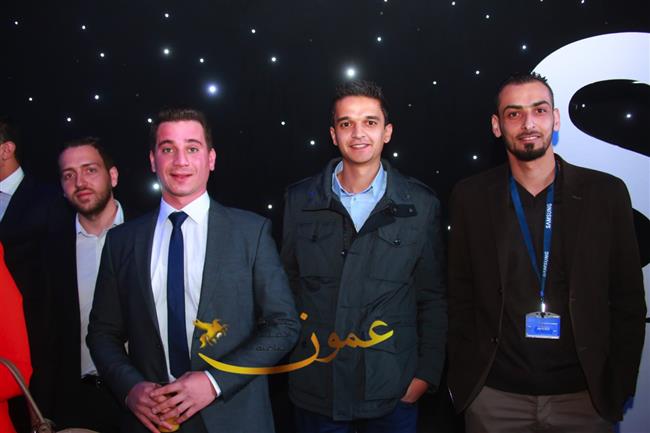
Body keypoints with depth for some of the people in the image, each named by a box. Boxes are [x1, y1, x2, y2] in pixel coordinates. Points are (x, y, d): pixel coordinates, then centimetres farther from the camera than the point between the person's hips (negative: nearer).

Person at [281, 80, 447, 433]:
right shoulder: (299, 200, 0)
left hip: (393, 391, 0)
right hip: (315, 389, 1)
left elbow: (433, 299, 2)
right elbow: (287, 285, 6)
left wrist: (426, 373, -2)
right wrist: (288, 358, 2)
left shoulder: (421, 205, -2)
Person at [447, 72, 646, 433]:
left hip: (584, 396, 0)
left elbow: (628, 300, 1)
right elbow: (461, 298, 3)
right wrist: (463, 379, 0)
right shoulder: (471, 197, -1)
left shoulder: (606, 193, -3)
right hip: (494, 396, 0)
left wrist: (619, 387, -2)